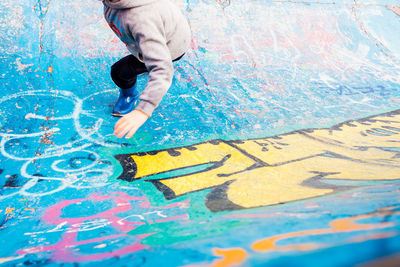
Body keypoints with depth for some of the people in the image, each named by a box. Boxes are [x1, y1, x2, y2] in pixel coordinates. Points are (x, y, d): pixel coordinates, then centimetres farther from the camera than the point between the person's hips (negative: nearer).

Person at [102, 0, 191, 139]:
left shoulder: (141, 19, -50)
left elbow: (162, 70, -56)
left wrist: (143, 110, -65)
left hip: (171, 47, -7)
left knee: (119, 72, -7)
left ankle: (129, 96, 27)